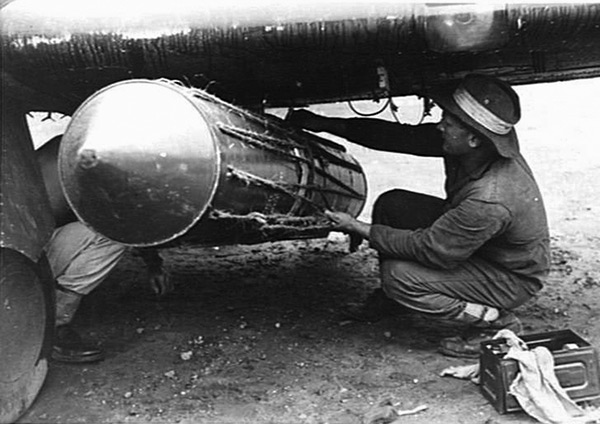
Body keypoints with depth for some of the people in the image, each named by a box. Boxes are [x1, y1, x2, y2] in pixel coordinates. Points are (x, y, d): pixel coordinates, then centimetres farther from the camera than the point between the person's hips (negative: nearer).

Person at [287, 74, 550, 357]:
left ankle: (498, 324, -6)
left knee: (399, 275, -22)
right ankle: (392, 298, 18)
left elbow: (430, 249, -29)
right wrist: (325, 124, -9)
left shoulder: (490, 200, -38)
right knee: (392, 205, -5)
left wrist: (359, 229, -21)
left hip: (512, 278, -8)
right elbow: (404, 136, -7)